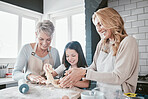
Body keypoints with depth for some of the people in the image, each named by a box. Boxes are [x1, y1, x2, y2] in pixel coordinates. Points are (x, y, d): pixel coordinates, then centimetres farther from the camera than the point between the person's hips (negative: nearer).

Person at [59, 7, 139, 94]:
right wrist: (79, 74, -9)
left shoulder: (128, 42, -11)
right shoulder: (101, 44, 8)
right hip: (100, 93, 5)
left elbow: (118, 77, -18)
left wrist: (84, 73, -21)